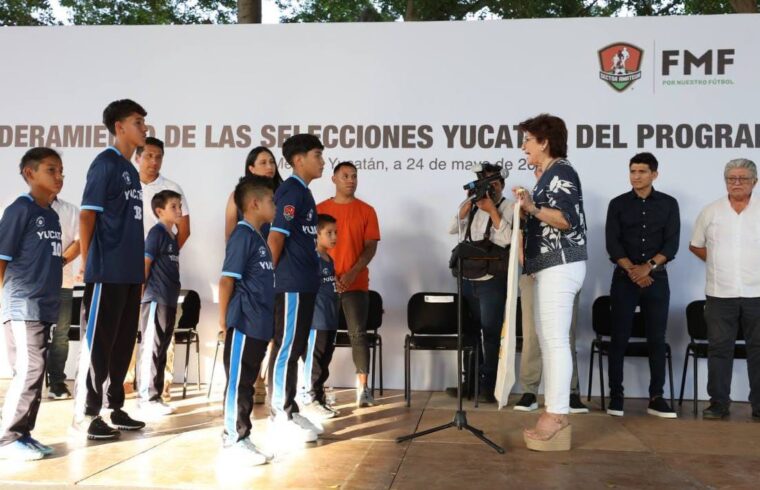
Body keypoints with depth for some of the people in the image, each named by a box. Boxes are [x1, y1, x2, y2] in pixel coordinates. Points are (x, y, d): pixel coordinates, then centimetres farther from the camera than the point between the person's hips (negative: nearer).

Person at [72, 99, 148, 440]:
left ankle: (114, 406, 22)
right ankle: (85, 414, 8)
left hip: (129, 273, 8)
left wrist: (140, 269, 16)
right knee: (97, 343, -1)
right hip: (107, 272, -8)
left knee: (123, 343, 12)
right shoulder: (106, 163, -8)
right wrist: (88, 266, -11)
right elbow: (87, 216, -12)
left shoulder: (131, 170, 17)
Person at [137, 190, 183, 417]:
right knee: (151, 349, -4)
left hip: (169, 300, 9)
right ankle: (148, 399, 0)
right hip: (155, 299, -9)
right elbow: (144, 264, -12)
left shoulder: (173, 237, 17)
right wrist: (139, 294, -15)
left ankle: (155, 396, 18)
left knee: (161, 350, 11)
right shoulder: (156, 232, -8)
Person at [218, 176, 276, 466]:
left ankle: (242, 440, 23)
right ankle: (233, 444, 7)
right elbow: (226, 280, -15)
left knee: (247, 384, 14)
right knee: (237, 383, -1)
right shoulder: (243, 235, -12)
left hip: (259, 326, 9)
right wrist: (224, 322, -12)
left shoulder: (258, 237, 16)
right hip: (243, 325, -9)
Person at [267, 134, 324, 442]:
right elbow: (276, 235, -18)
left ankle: (290, 411, 21)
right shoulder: (292, 191, -12)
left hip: (304, 283, 10)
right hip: (291, 284, -10)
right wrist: (269, 275, -11)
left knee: (295, 349, 13)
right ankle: (281, 417, 4)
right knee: (286, 349, -4)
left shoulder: (303, 192, 18)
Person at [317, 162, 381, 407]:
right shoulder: (320, 210, 6)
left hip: (356, 283, -1)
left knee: (358, 333, -6)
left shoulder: (366, 210, 5)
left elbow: (371, 246, -1)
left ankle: (363, 388, -5)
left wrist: (353, 273, -14)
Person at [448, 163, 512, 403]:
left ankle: (487, 385, 7)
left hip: (492, 280, -5)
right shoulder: (473, 207, 12)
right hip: (468, 278, 5)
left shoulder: (508, 207, -2)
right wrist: (469, 202, -3)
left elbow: (508, 239, -16)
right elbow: (453, 229, 3)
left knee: (490, 333, -1)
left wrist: (492, 210, -15)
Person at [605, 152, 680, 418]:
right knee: (619, 338, -1)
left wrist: (648, 267, -15)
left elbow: (672, 243, -2)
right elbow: (612, 243, -3)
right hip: (624, 278, -1)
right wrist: (631, 269, -16)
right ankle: (616, 395, 6)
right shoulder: (618, 204, 5)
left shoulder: (668, 204, 6)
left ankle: (656, 398, 8)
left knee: (657, 339, 2)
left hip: (657, 278, 1)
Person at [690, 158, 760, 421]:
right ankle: (719, 403, 13)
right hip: (720, 294, 0)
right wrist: (719, 262, 6)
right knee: (719, 349, 5)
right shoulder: (711, 211, 6)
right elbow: (695, 246, 13)